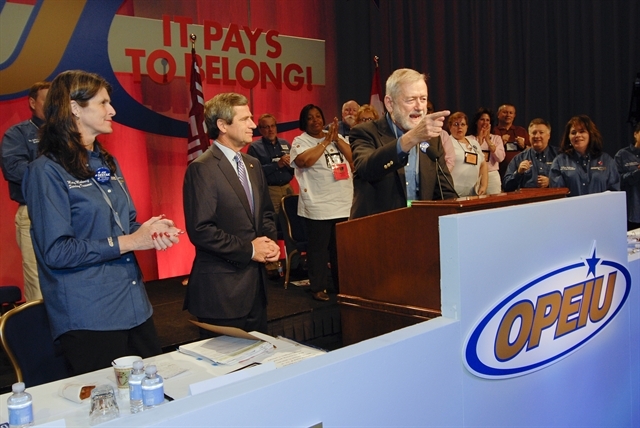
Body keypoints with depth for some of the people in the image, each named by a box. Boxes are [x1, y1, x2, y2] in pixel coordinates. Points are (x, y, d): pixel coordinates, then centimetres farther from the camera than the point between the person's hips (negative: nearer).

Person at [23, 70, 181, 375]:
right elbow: (56, 252, -16)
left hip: (135, 308, 7)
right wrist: (127, 243, -16)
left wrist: (154, 232, -4)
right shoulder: (47, 171, -10)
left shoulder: (107, 163, 13)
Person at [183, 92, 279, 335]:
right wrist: (248, 250, -15)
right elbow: (200, 230, -20)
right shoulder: (202, 169, -13)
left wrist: (270, 241, 1)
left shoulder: (253, 165, 13)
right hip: (222, 289, -8)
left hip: (256, 281, 8)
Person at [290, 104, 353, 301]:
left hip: (344, 203, 5)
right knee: (318, 247, 1)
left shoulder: (337, 137, 13)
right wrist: (326, 141, -15)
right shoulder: (300, 141, -1)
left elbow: (353, 157, 2)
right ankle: (318, 287, 13)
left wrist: (336, 138, -8)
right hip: (318, 207, -4)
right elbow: (304, 161, -20)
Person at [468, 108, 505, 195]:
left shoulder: (496, 138, 11)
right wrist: (480, 140, -9)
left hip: (493, 176, 2)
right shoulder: (470, 139, 3)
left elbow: (500, 158, -4)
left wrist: (488, 140, -5)